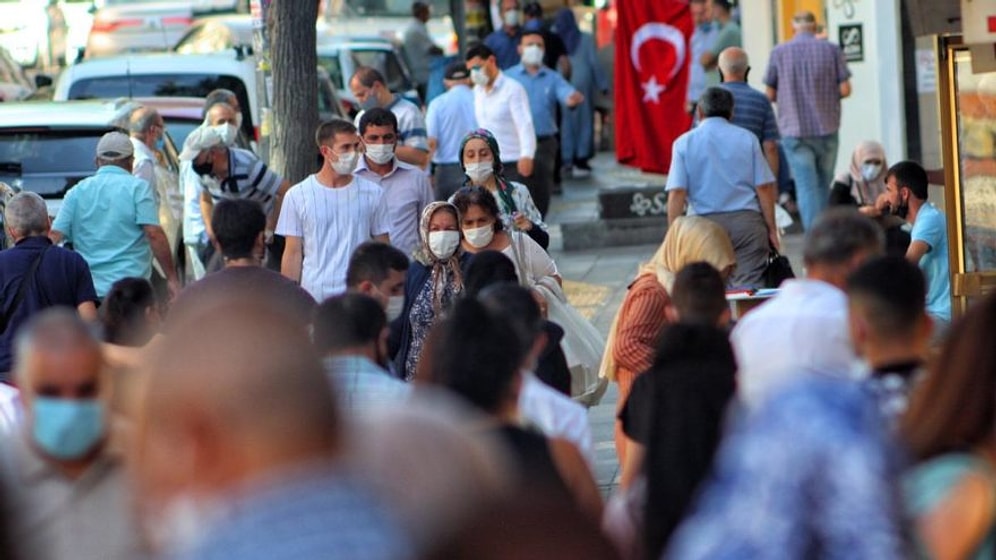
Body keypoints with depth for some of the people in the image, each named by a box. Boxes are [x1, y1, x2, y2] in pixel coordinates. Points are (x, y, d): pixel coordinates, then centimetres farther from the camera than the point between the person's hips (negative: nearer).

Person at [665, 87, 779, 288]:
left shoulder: (684, 143, 5)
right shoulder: (747, 139, 7)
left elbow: (676, 193, -4)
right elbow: (764, 188, 3)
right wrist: (772, 229, 9)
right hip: (747, 221, 0)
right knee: (750, 287, -4)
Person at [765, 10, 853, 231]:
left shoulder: (779, 52, -1)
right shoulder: (832, 50, -1)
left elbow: (770, 94, 2)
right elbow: (845, 89, -3)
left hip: (794, 130, -1)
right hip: (827, 129, 1)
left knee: (806, 186, -2)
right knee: (823, 184, 17)